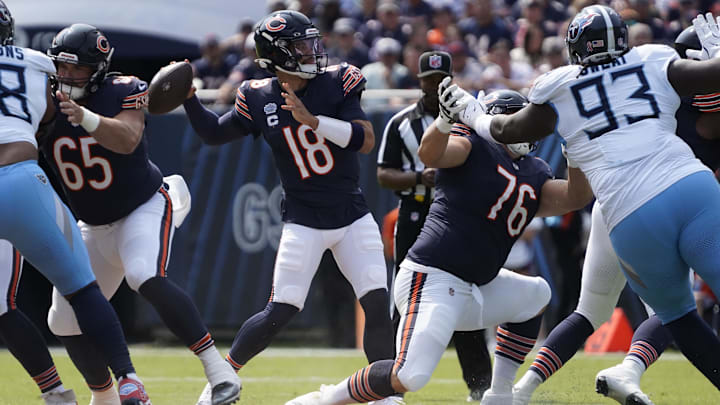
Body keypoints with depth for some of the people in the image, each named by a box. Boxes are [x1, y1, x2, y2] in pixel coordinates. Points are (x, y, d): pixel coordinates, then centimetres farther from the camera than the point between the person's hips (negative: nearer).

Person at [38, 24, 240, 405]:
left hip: (144, 208, -6)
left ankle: (218, 369, -34)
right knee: (65, 322, 5)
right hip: (94, 227, 6)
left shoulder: (123, 91, -16)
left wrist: (87, 118, -51)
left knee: (146, 277, -34)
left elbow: (128, 140, -35)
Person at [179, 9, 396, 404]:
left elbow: (366, 140, -17)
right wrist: (189, 97, -7)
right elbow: (213, 132, 9)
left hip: (353, 217, 1)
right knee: (281, 311, -5)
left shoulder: (336, 83, -7)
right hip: (303, 222, -1)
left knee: (377, 304, -8)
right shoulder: (259, 99, -5)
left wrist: (312, 120, -27)